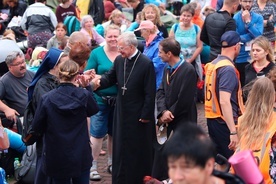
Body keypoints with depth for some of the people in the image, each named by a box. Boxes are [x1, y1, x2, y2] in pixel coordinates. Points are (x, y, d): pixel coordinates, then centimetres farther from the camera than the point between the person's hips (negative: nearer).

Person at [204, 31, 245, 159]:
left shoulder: (211, 64, 9)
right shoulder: (228, 69, -17)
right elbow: (224, 101, -25)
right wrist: (233, 132, -27)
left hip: (212, 118, 9)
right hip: (224, 121, -9)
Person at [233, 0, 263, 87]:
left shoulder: (258, 18, 0)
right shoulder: (234, 18, -7)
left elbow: (258, 35, -14)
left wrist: (248, 21, -17)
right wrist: (251, 35, -12)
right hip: (239, 59, -2)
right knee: (239, 85, 8)